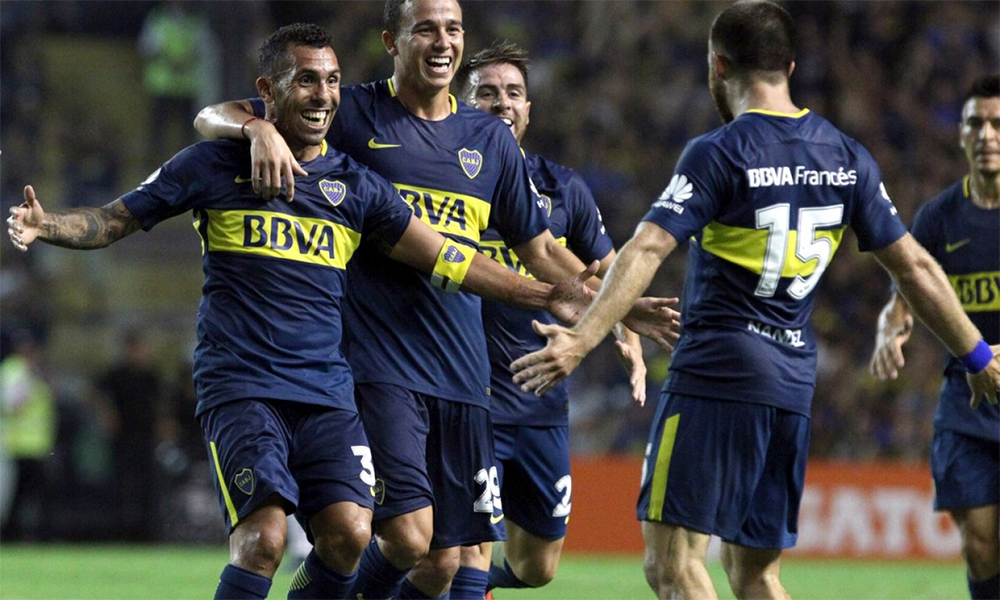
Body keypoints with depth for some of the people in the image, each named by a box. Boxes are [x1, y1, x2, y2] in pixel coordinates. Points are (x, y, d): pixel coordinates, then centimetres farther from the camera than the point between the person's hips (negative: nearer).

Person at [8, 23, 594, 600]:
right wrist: (46, 226, -11)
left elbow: (445, 260, 13)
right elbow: (117, 220, 8)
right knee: (264, 535, -22)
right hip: (240, 386, -3)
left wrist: (546, 293, 7)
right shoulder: (216, 165, 5)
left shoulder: (357, 185, 11)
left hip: (327, 393, 3)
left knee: (349, 534, -15)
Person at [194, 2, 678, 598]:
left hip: (461, 370, 4)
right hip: (377, 364, -4)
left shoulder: (491, 139, 14)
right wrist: (259, 129, -22)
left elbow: (540, 250, 22)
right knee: (408, 537, -18)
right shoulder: (351, 113, 2)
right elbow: (212, 118, 1)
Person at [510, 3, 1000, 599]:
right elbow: (915, 267, 14)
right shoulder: (847, 157, 10)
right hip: (794, 387, 6)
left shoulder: (719, 153, -8)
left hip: (715, 376, -6)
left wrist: (581, 340, -23)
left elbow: (646, 251, -18)